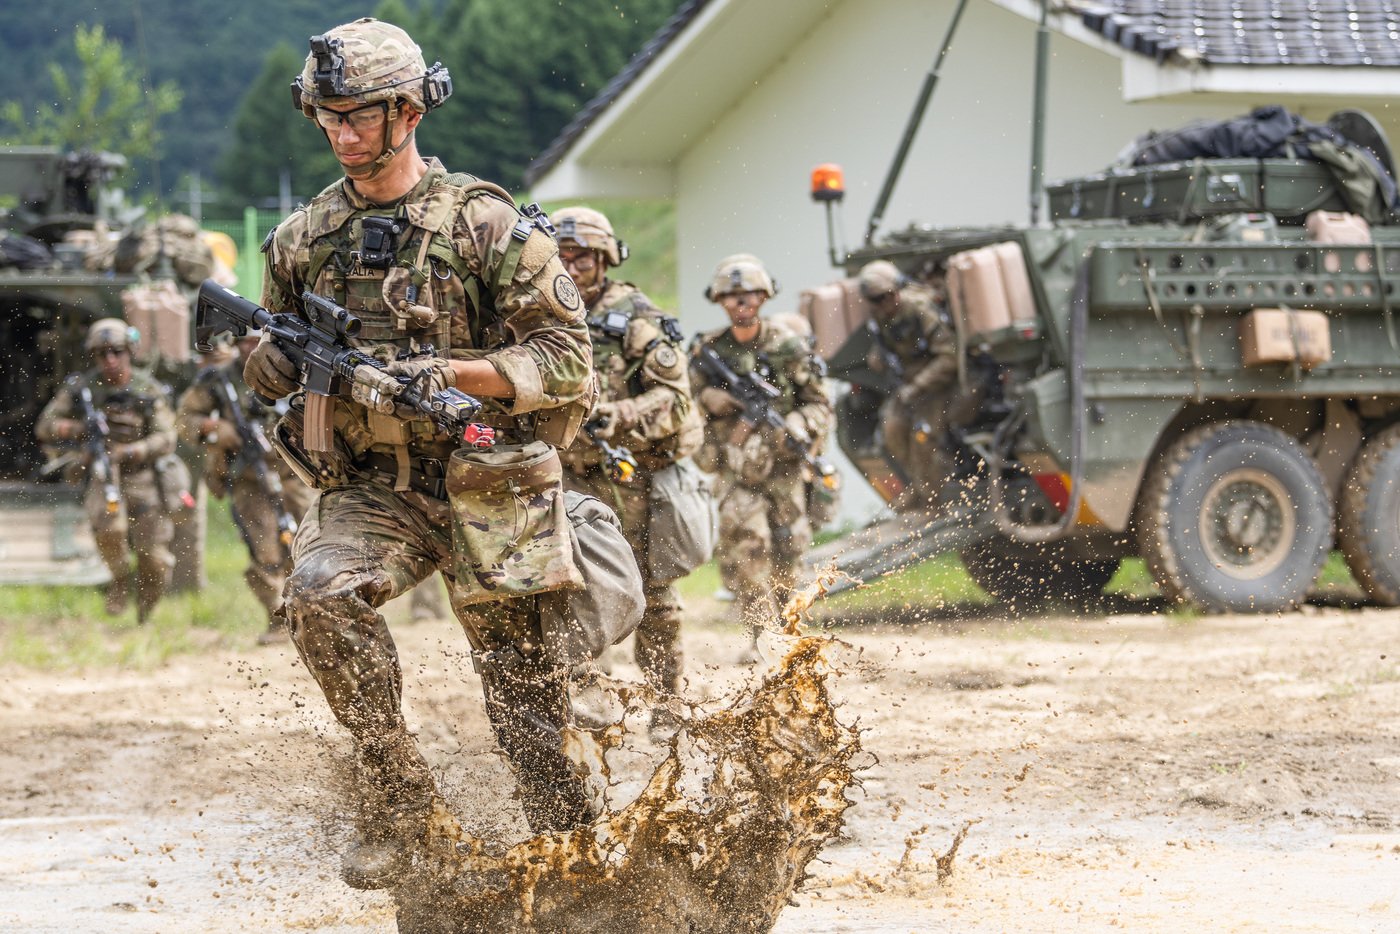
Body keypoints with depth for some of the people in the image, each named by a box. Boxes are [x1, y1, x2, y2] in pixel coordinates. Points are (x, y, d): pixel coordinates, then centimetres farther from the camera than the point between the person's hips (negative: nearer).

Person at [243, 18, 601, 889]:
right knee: (319, 590, -25)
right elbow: (273, 359, 19)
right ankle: (396, 794, -12)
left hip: (485, 480, -3)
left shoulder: (485, 222, -7)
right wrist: (272, 359, -6)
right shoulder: (304, 238, 6)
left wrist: (447, 375, -20)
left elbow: (566, 355, -8)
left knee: (520, 672, 0)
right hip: (369, 482, 3)